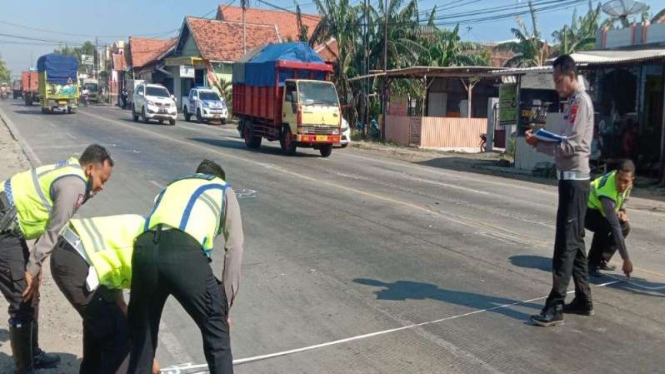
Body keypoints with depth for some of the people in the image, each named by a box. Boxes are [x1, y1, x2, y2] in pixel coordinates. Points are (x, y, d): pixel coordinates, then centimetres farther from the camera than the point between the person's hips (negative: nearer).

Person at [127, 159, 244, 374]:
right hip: (185, 254, -4)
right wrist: (226, 302, 16)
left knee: (141, 330, 27)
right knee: (216, 332, 16)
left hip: (145, 249, 4)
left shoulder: (172, 186, 39)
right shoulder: (223, 190, 28)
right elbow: (234, 247, 15)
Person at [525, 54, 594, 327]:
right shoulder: (573, 102, 18)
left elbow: (573, 145, -21)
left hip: (574, 180, -10)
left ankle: (555, 306, -10)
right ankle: (583, 299, 23)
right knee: (574, 241, 14)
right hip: (570, 179, 10)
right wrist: (541, 142, 5)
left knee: (565, 243, -11)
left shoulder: (581, 101, -12)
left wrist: (539, 143, -16)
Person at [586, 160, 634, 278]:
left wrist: (622, 212, -13)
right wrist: (626, 259, -40)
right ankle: (592, 263, -13)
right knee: (605, 228, -32)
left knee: (625, 226, -4)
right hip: (586, 209, -8)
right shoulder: (607, 195, -40)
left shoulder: (627, 183, -16)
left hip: (598, 208, 8)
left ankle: (602, 260, 8)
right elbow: (616, 228, -41)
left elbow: (623, 199, 10)